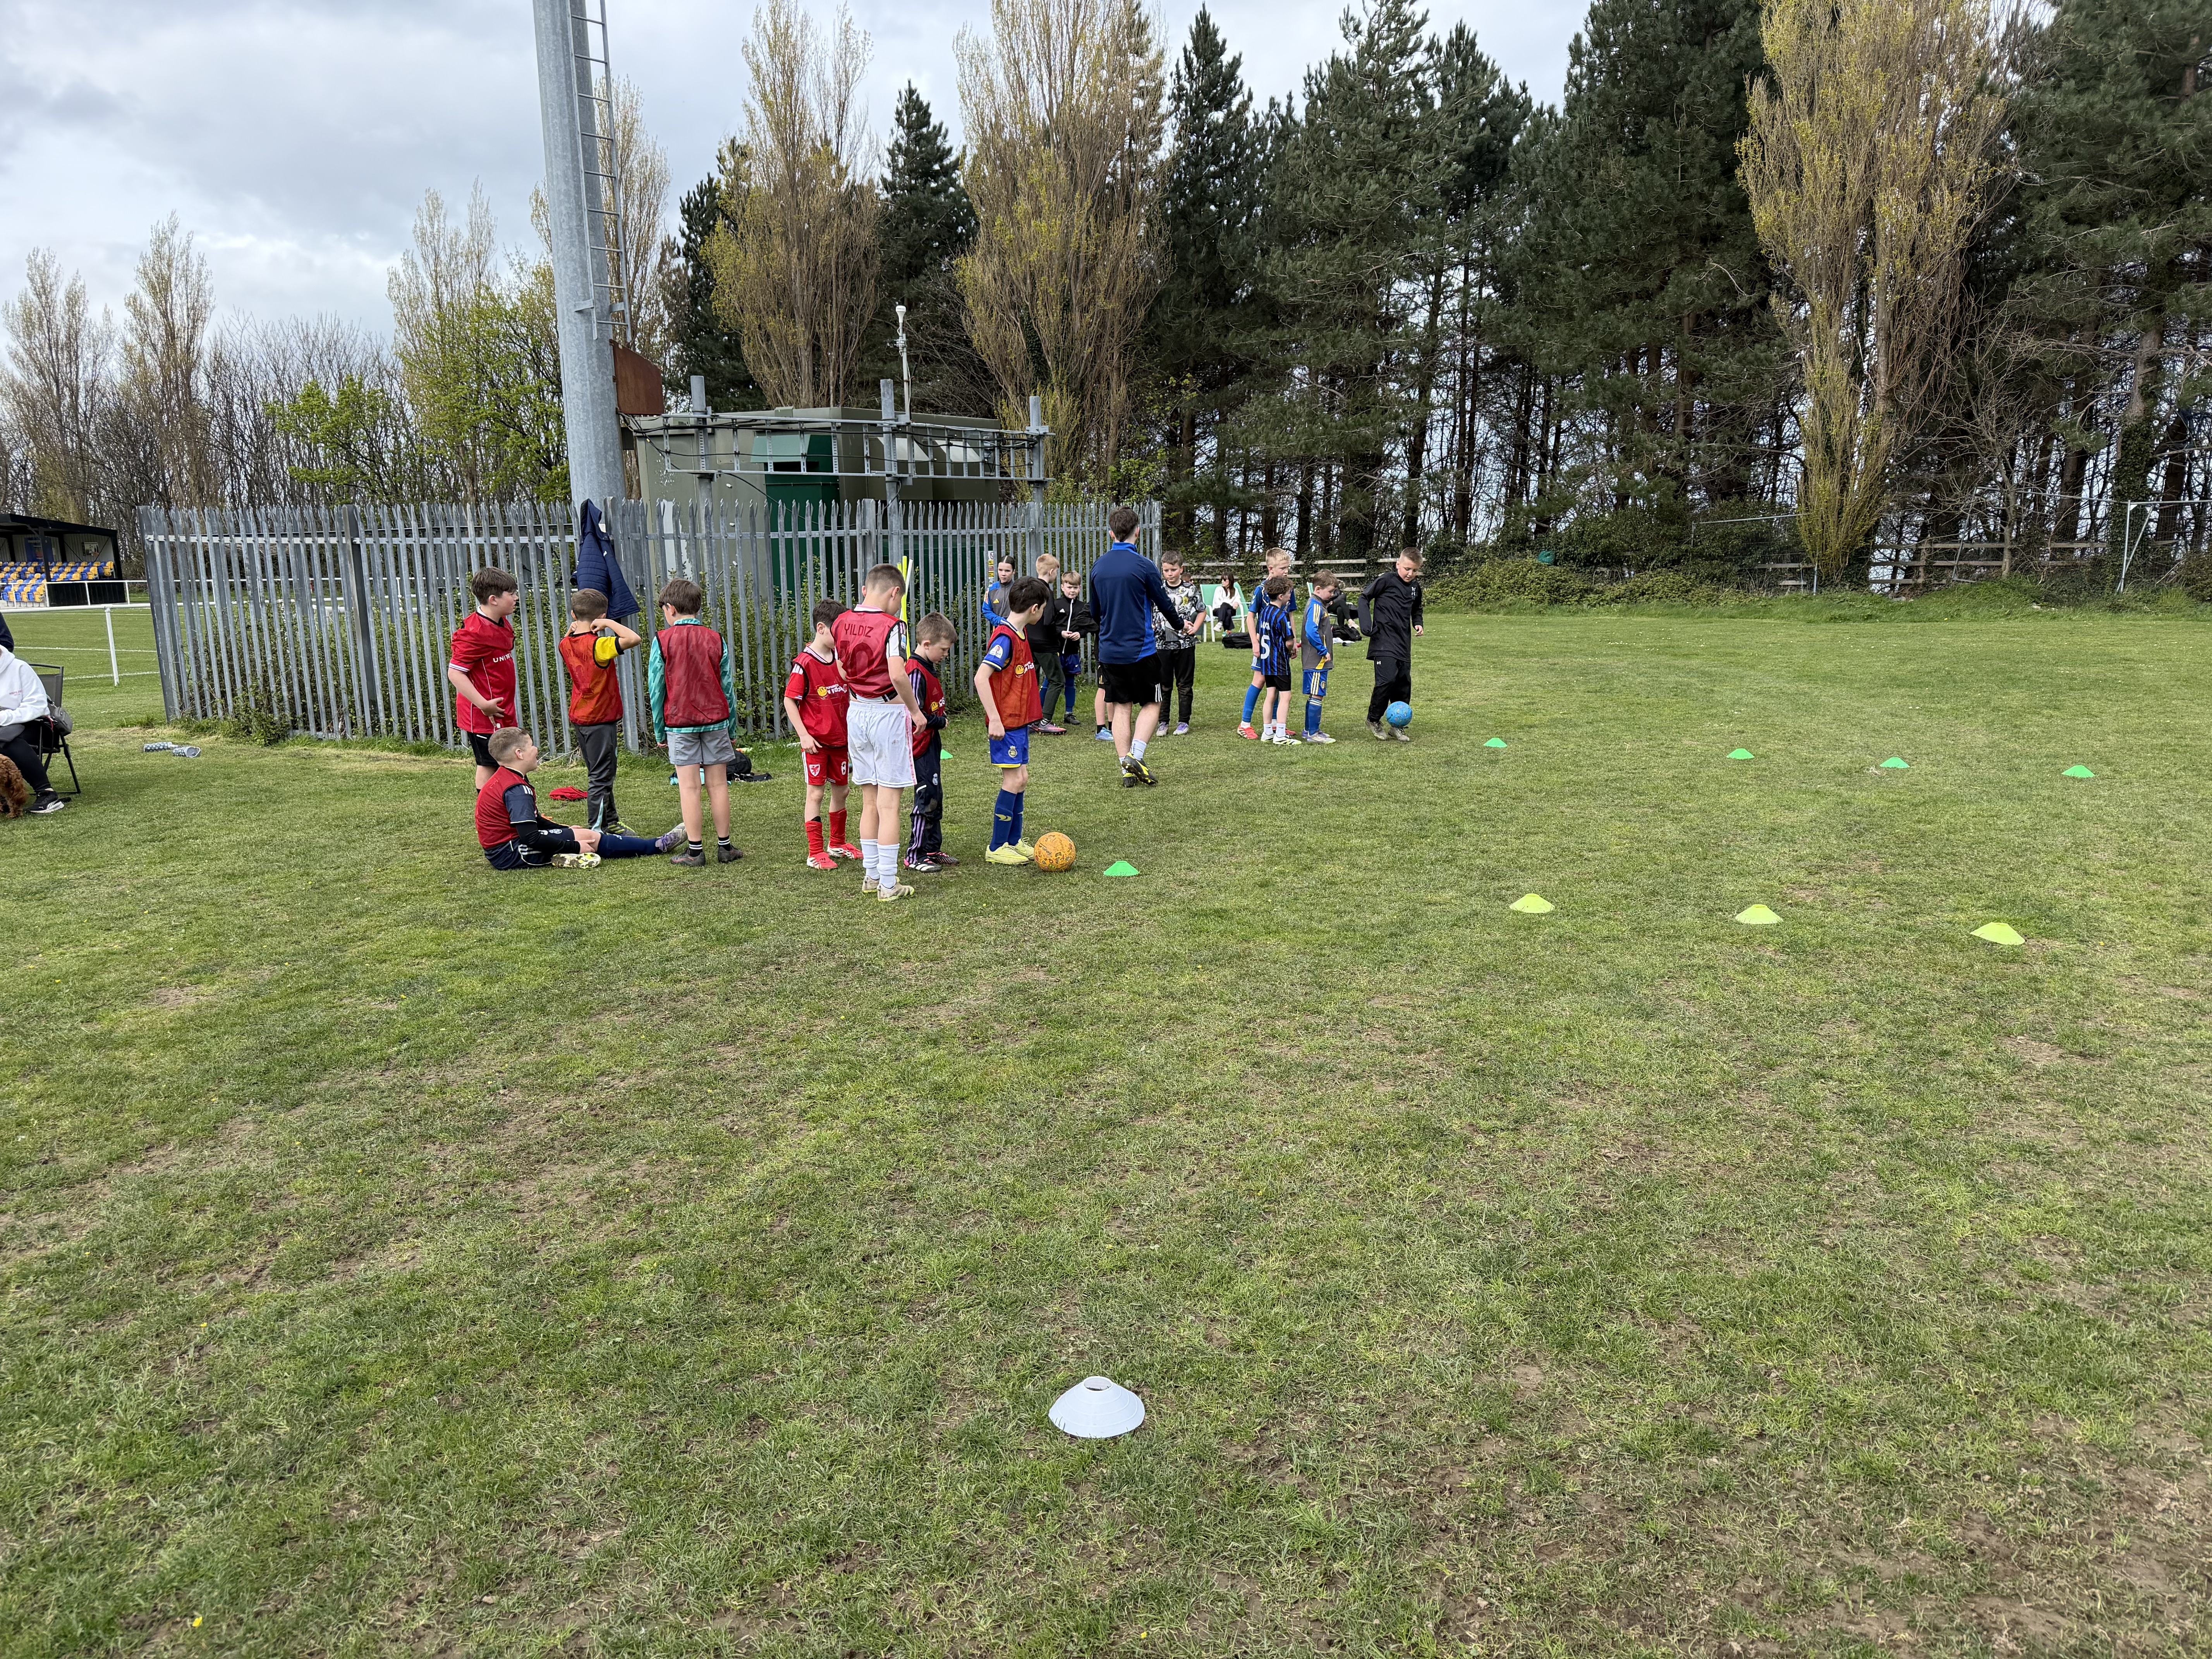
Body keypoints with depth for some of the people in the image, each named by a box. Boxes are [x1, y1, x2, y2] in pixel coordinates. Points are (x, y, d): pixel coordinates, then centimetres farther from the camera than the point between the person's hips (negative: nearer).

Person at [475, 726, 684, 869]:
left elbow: (533, 822, 21)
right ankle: (657, 846, -4)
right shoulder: (516, 789, -21)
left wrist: (569, 831, 15)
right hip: (511, 855, -11)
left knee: (586, 833, 9)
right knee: (590, 838, -10)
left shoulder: (504, 779, 13)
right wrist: (575, 847, -20)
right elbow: (531, 837, -27)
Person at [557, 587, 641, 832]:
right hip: (601, 719, -8)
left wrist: (571, 629, 13)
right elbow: (634, 639, -33)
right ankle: (595, 830, -4)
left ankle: (611, 822, 29)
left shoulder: (567, 645, 3)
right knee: (601, 777, -4)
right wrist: (610, 623, -21)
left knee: (597, 773, 18)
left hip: (578, 718, 8)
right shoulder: (598, 645, -20)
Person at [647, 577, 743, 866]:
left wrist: (659, 731, 6)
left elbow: (656, 689, -3)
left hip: (680, 723, -2)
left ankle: (695, 851, 4)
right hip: (716, 721, 2)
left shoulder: (663, 640, -5)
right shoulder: (715, 639, 2)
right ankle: (724, 847, 11)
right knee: (718, 785, 6)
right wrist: (732, 729, 11)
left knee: (689, 788, 1)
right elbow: (727, 687, 5)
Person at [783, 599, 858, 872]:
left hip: (841, 738, 7)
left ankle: (837, 843, 32)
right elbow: (789, 701, -12)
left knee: (840, 790, 15)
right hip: (815, 741, -7)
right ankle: (815, 853, 3)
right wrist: (804, 735, -17)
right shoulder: (804, 663, -14)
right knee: (816, 793, -2)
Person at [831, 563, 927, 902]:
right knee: (889, 804, -1)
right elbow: (897, 675, -25)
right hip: (888, 713, -6)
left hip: (856, 711, 6)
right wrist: (915, 710, -12)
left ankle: (871, 875, 23)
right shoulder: (891, 625, -16)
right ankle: (888, 884, 2)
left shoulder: (841, 623, 4)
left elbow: (842, 670, 12)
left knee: (869, 801, 16)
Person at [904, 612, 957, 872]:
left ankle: (933, 850, 24)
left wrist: (938, 722, 9)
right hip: (920, 744, -10)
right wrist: (940, 722, -10)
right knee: (928, 799, -8)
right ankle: (915, 856, -1)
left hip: (931, 742, 10)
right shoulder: (916, 672, -20)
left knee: (935, 797, 15)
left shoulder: (929, 668, 11)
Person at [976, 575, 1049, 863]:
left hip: (1020, 720, 9)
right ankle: (997, 849, 0)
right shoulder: (1005, 638, -18)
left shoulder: (1022, 633, 10)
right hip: (1005, 723, -9)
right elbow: (981, 678, -26)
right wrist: (995, 720, -26)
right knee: (1015, 780, -8)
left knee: (1020, 779, 13)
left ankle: (1014, 842, 23)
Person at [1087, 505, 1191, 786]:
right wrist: (1181, 626, 18)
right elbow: (1164, 604, -2)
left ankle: (1127, 769, 7)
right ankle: (1136, 756, -8)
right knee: (1151, 704, 10)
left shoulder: (1098, 567, 4)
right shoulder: (1144, 566, -11)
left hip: (1109, 652, 4)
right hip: (1141, 651, -4)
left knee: (1121, 708, 10)